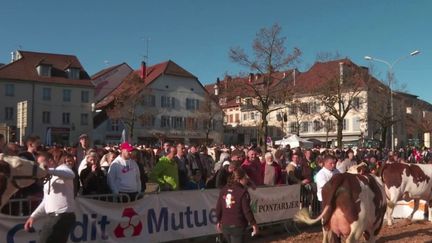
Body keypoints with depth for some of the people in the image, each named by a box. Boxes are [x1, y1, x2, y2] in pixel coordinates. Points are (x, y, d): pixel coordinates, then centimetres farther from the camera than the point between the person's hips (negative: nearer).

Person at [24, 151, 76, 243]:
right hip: (54, 217, 9)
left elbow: (71, 175, -29)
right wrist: (33, 216, 14)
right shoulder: (48, 178, 25)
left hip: (63, 216, -9)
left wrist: (47, 170, -39)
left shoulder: (62, 167, -3)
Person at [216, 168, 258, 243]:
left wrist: (219, 221, 17)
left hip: (225, 225, 6)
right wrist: (253, 224, -6)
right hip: (238, 226, -6)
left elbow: (218, 208, 5)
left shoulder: (223, 190, 2)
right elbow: (247, 211, -16)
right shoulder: (243, 192, -16)